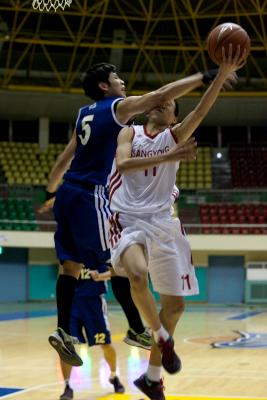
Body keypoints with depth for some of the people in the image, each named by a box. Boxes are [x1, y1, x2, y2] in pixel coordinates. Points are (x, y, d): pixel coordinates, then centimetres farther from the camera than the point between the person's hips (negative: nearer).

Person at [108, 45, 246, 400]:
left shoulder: (175, 136, 9)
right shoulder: (130, 133, 7)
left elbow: (201, 110, -8)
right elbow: (122, 163, -14)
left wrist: (223, 73, -22)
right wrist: (166, 157, -22)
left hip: (163, 222, 3)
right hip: (128, 220, -3)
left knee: (175, 303, 3)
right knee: (138, 274, -34)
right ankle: (162, 337, -10)